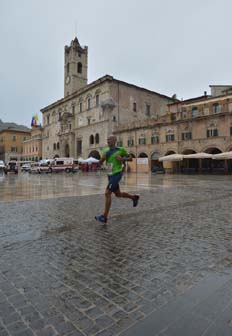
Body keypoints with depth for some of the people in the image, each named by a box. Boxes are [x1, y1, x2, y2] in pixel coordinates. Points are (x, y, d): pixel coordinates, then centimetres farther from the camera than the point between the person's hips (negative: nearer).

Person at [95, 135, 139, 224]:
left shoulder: (121, 149, -6)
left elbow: (130, 158, 3)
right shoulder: (106, 150, 9)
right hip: (110, 175, 8)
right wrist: (102, 158, -13)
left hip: (117, 174, -8)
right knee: (118, 194, 18)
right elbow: (100, 163, 10)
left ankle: (104, 217, -11)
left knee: (107, 193, -16)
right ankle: (134, 198, 43)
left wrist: (122, 158, -16)